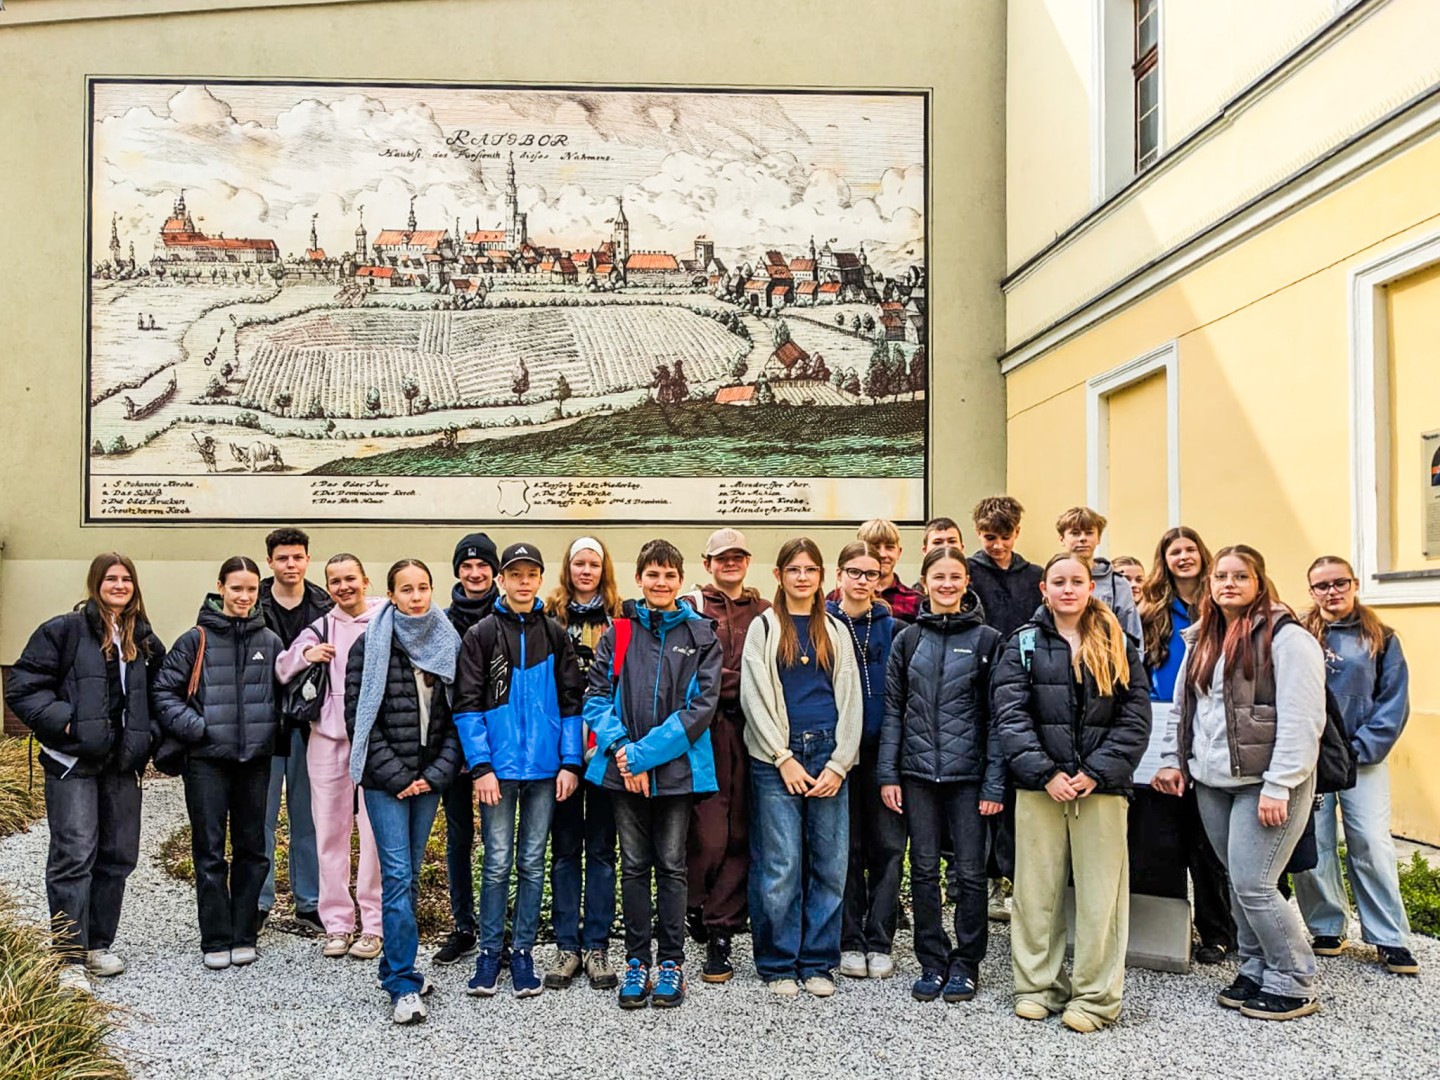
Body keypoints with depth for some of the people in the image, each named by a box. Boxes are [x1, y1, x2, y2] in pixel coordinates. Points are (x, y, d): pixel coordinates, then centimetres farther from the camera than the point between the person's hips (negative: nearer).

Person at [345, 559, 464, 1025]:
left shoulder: (449, 644, 6)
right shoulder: (370, 645, -3)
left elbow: (458, 716, 6)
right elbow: (359, 717, -6)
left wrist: (436, 773, -5)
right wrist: (397, 777, -10)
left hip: (429, 780, 4)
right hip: (385, 781, -3)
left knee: (410, 874, 11)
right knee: (397, 875, -8)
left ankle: (396, 965, 24)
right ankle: (403, 985, -5)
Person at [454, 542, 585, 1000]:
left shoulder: (555, 635, 7)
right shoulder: (480, 634, 1)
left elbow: (570, 702, 7)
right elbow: (467, 705, -3)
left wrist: (570, 762, -1)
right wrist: (481, 765, -10)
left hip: (544, 768, 2)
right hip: (499, 768, -2)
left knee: (532, 862, 9)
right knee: (497, 862, 2)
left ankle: (524, 953, 18)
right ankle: (489, 953, 15)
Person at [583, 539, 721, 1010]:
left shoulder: (701, 636, 1)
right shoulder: (616, 634, 6)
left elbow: (702, 706, -8)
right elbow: (596, 698, 2)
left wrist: (644, 753, -14)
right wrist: (621, 750, -14)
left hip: (677, 771, -1)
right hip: (624, 771, 2)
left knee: (672, 866, 7)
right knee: (633, 866, 9)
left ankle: (671, 961, 18)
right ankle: (637, 959, 20)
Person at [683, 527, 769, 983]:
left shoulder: (766, 613, 16)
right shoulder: (690, 609, 8)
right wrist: (739, 680, -7)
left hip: (751, 732, 3)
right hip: (707, 731, -3)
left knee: (740, 836, 3)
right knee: (709, 837, -8)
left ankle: (720, 935, 13)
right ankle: (695, 908, 17)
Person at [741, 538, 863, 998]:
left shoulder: (836, 631, 14)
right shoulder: (763, 627, 6)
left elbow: (850, 700, 9)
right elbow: (754, 697, -2)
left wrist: (839, 764, -3)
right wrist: (784, 758, -9)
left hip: (829, 757, 3)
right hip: (776, 758, -3)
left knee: (830, 863, 3)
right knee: (781, 865, -3)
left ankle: (818, 963, 16)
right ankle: (778, 965, 11)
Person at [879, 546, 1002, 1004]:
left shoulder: (987, 640, 0)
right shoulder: (907, 640, 7)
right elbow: (893, 709, 7)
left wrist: (994, 782, -7)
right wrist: (888, 773, 1)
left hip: (968, 774, -2)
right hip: (918, 772, 2)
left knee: (970, 871, 4)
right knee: (924, 870, 8)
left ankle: (966, 963, 19)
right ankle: (932, 962, 20)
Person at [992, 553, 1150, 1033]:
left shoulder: (1118, 647, 8)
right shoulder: (1023, 644, 5)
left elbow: (1136, 718, 2)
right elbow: (1010, 715, -3)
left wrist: (1096, 773, -9)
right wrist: (1046, 773, -12)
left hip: (1102, 786, 0)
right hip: (1040, 785, 0)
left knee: (1100, 893, 3)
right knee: (1036, 889, 5)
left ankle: (1095, 996, 13)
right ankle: (1037, 986, 18)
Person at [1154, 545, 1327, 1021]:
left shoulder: (1286, 638, -10)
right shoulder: (1201, 641, 14)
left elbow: (1301, 720, -16)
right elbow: (1183, 707, 20)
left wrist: (1278, 786, -19)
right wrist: (1173, 761, 12)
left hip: (1266, 784, -7)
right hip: (1212, 784, 7)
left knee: (1253, 885, -7)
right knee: (1238, 882, 12)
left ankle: (1292, 983, 10)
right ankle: (1256, 971, 26)